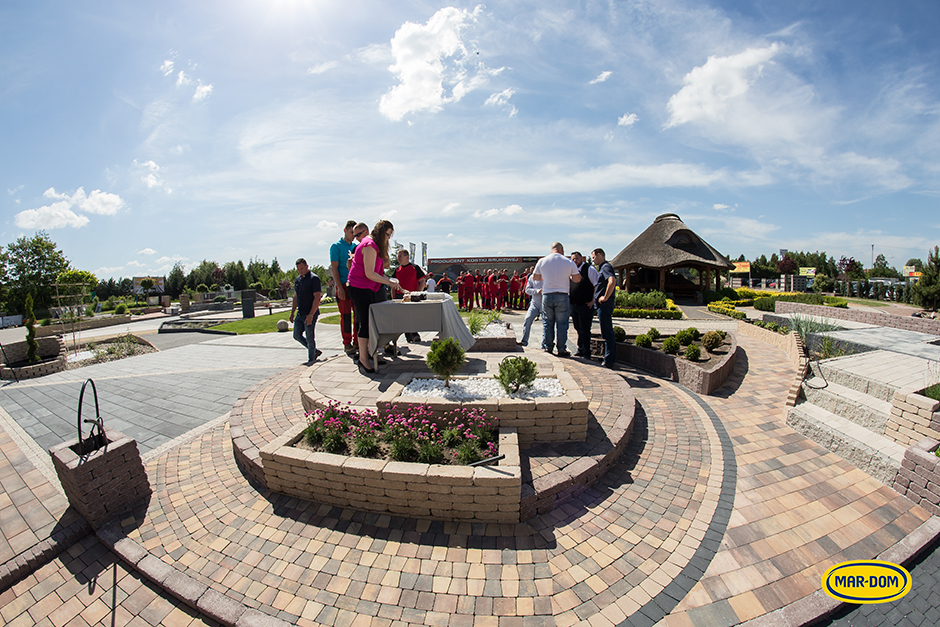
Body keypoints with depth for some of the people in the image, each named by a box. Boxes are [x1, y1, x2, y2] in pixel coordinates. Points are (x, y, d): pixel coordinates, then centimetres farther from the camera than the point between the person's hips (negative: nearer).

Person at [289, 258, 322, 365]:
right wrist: (292, 313, 18)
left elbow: (317, 298, -18)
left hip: (310, 314, -8)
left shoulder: (314, 278, -12)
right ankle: (315, 351, 25)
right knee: (297, 335, 11)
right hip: (300, 314, 8)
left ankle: (311, 359, 14)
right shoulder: (297, 280, 13)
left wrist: (311, 315, -23)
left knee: (309, 337, -1)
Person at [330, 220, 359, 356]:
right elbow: (334, 268, -5)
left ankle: (356, 341, 15)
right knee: (346, 314, -3)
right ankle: (347, 343, 5)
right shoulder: (336, 247, 1)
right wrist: (339, 287, -14)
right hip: (344, 285, -5)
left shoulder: (356, 247, 16)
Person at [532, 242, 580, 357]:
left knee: (547, 322, 11)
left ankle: (547, 347, 15)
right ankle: (562, 349, 7)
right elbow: (577, 279, 3)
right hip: (562, 296, -2)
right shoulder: (568, 262, -2)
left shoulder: (542, 261, 4)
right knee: (562, 323, 4)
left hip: (547, 295, 2)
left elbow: (535, 277, 15)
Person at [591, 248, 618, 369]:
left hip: (605, 305, -11)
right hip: (603, 305, 11)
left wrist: (605, 297, -23)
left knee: (607, 333, -7)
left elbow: (612, 281, -30)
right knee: (609, 332, 14)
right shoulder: (603, 267, 20)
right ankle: (611, 358, 22)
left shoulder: (606, 267, -11)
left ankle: (608, 362, -3)